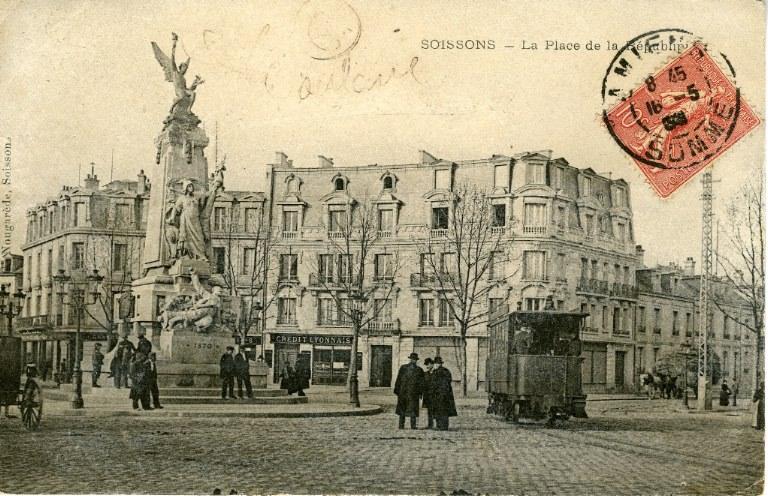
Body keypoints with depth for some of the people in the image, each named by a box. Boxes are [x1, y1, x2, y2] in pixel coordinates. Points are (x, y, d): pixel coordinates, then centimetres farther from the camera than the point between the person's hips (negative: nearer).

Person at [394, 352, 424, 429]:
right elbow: (421, 383, -1)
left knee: (402, 411, 10)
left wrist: (397, 391, 6)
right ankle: (413, 427, 2)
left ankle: (401, 426, 8)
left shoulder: (403, 368, -2)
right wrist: (420, 393, 6)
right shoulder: (419, 370, -3)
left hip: (403, 392, 1)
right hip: (414, 393, -1)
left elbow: (398, 380, 0)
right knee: (413, 411, 4)